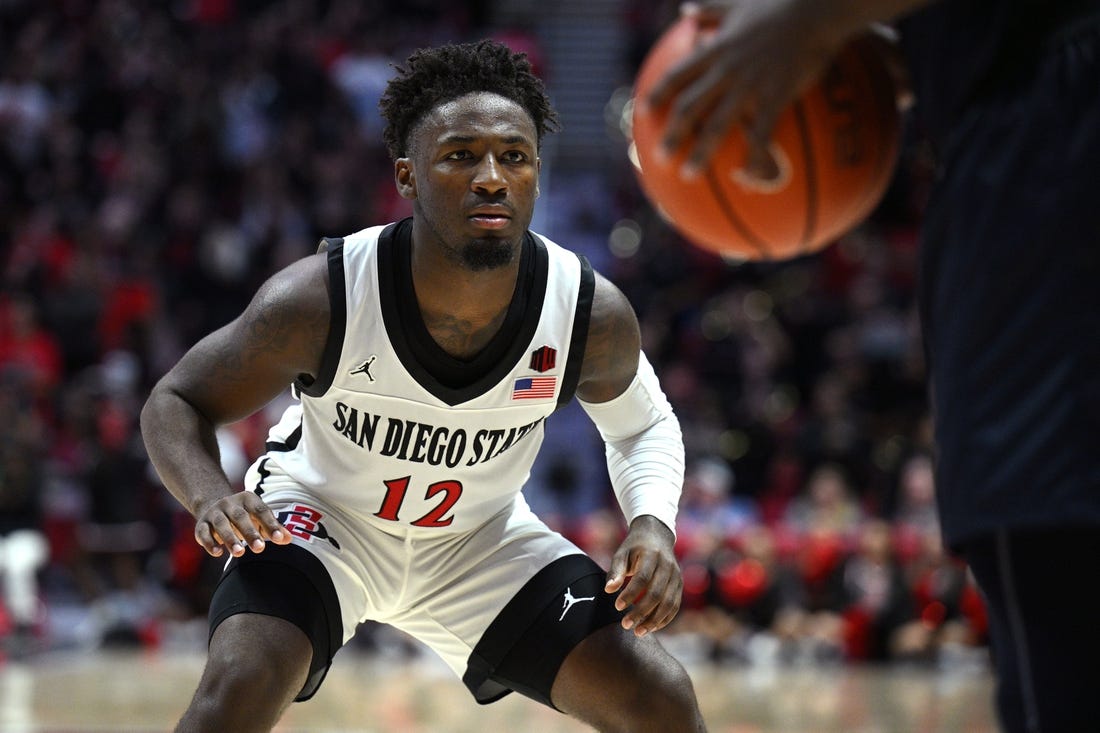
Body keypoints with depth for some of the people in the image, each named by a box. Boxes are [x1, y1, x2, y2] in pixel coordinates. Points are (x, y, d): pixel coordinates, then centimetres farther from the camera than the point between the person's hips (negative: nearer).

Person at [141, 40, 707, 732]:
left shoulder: (594, 316, -23)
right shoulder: (317, 300, -30)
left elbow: (644, 424, 0)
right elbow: (176, 402, -15)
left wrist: (653, 524, -21)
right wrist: (210, 495, -37)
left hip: (479, 538, 3)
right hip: (321, 518, -3)